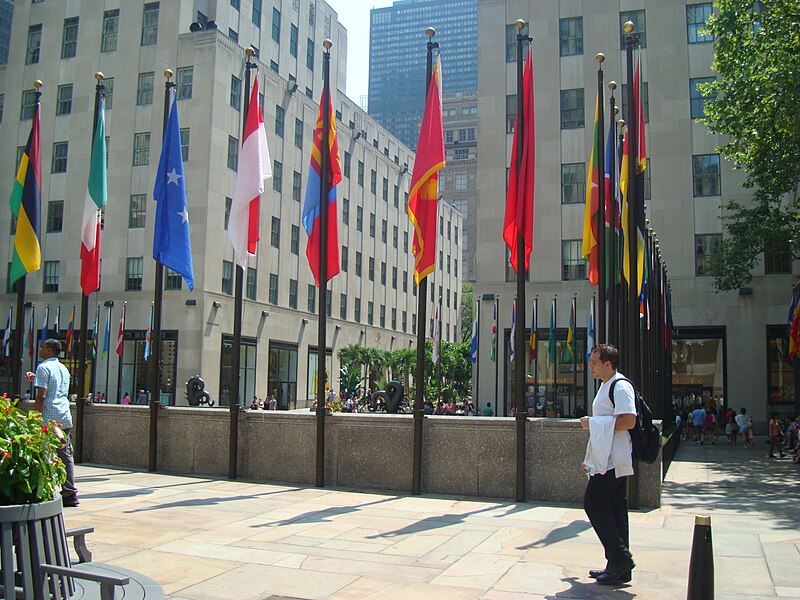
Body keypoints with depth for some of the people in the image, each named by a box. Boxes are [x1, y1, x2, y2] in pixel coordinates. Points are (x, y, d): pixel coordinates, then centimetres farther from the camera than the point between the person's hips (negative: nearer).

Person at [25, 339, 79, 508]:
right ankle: (70, 494, 6)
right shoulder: (63, 369, 18)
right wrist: (36, 379, 36)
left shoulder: (43, 367, -5)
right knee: (66, 457, 6)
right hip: (65, 418, 7)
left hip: (48, 419, -7)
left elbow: (41, 396, -13)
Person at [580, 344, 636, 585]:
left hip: (613, 461, -10)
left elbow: (628, 421, -26)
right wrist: (591, 459, 24)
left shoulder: (620, 386, -14)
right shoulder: (607, 386, 18)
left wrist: (592, 422, -17)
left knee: (593, 503, -9)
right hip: (607, 460, 10)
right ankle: (620, 567, 17)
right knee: (613, 509, 11)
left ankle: (620, 558, -2)